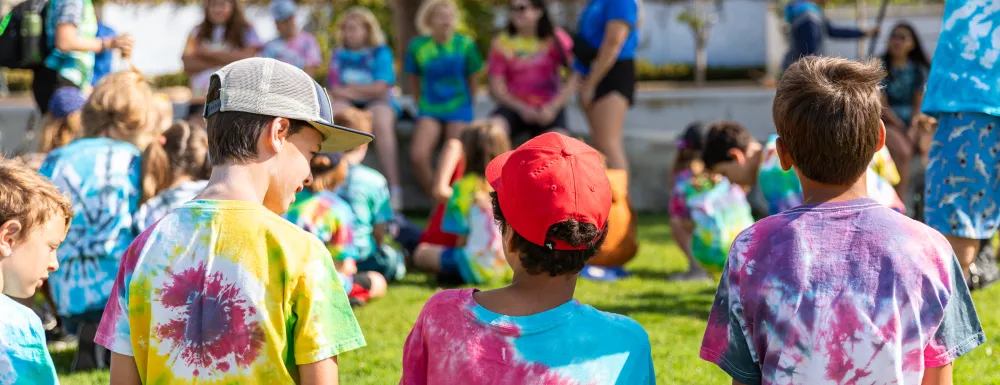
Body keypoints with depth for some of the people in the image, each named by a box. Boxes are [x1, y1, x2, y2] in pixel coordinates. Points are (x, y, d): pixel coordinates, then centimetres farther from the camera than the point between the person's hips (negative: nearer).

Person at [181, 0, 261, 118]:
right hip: (200, 101, 3)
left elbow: (247, 58, -8)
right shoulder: (197, 33, 15)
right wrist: (221, 61, -8)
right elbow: (188, 65, 3)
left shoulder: (245, 32, 8)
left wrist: (209, 53, -3)